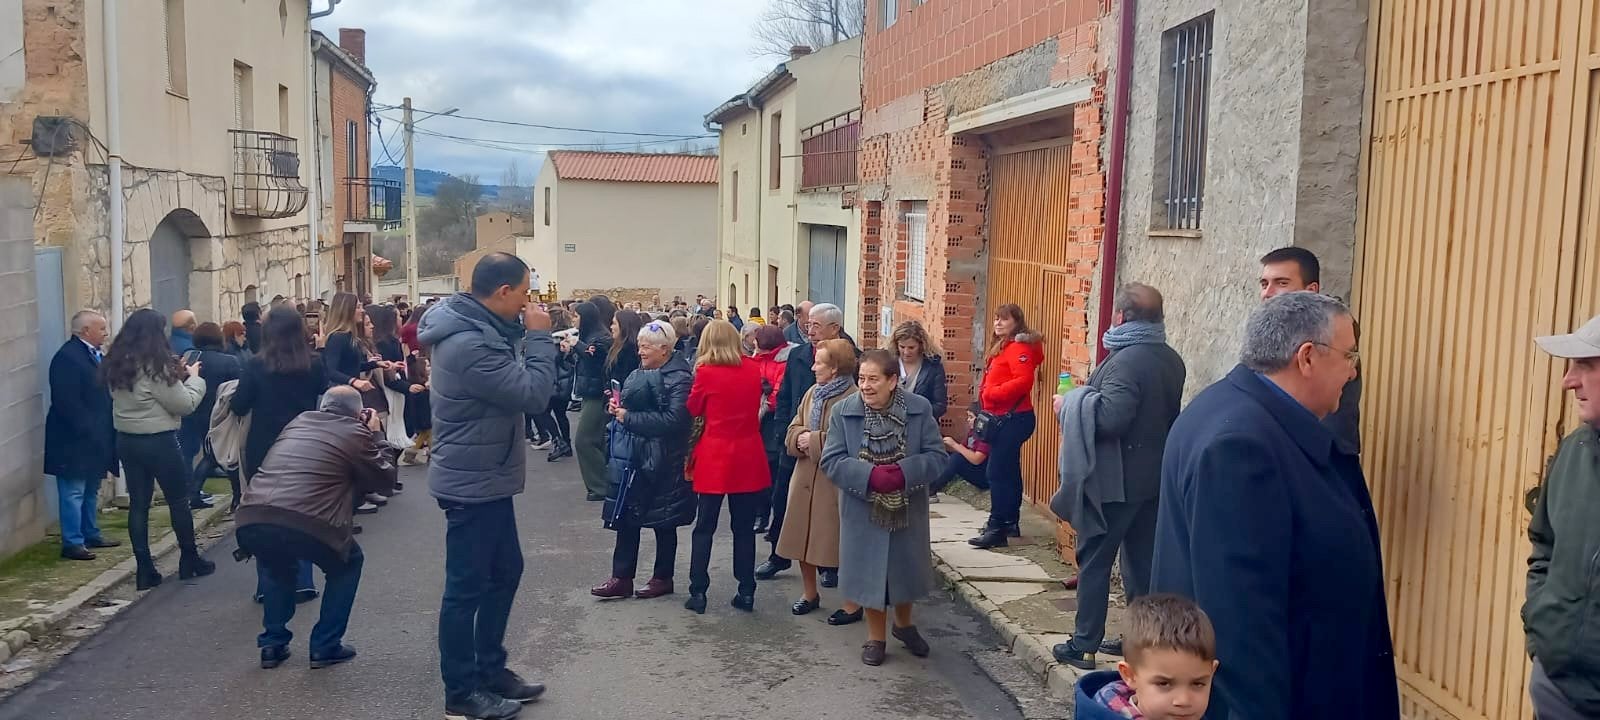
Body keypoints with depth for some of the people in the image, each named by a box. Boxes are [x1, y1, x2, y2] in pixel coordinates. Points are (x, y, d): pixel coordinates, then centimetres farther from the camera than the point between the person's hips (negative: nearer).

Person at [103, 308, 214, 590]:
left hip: (126, 440, 7)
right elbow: (184, 404, -14)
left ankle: (144, 570, 10)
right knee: (178, 499, 9)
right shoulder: (155, 366, -19)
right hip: (159, 441, -7)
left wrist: (175, 376, 9)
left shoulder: (115, 365, 4)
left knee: (138, 503, 8)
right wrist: (193, 377, 1)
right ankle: (190, 561, 21)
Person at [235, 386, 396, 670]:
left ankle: (272, 644, 31)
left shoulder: (299, 421, 27)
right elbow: (385, 479, 20)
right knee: (347, 563, 25)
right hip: (304, 525, -5)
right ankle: (325, 646, 21)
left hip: (251, 521, 5)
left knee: (280, 565, 38)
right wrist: (376, 435, 31)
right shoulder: (355, 433, 11)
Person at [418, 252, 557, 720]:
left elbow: (516, 379, 11)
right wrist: (539, 335, -17)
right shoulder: (469, 345, -27)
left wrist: (525, 334, 0)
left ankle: (490, 670, 31)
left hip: (487, 479, 11)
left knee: (505, 572, 19)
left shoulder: (477, 329, 7)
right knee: (467, 587, 2)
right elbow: (534, 395, -26)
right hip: (472, 484, -11)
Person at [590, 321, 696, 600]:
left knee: (663, 520, 7)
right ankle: (622, 578, 17)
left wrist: (628, 417, -19)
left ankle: (663, 578, 21)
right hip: (632, 456, 8)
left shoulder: (678, 378, -13)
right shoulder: (640, 373, 11)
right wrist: (618, 407, 0)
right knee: (626, 516, 8)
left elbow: (673, 419, -23)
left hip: (660, 461, -8)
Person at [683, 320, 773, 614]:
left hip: (714, 457, -3)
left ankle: (698, 593, 9)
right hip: (748, 457, 3)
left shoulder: (706, 372, -10)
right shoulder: (753, 369, 0)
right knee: (744, 527, 10)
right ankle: (746, 592, 13)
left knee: (704, 527, 7)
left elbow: (693, 409, 5)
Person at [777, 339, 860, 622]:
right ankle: (810, 593, 32)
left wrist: (814, 440, -18)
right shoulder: (812, 393, 10)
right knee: (802, 537, 14)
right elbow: (792, 430, 13)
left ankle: (853, 604, 15)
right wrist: (800, 439, -10)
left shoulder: (854, 400, -15)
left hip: (836, 483, -8)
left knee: (841, 543, 1)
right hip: (805, 479, 8)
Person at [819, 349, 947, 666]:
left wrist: (904, 473, -27)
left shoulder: (920, 409, -10)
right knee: (870, 570, 9)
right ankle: (876, 637, 30)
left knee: (905, 566, 17)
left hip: (908, 509, 1)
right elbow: (831, 461, -12)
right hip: (864, 510, -1)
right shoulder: (843, 411, -10)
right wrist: (870, 475, -27)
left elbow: (936, 456, -10)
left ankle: (904, 624, 44)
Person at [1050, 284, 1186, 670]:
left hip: (1116, 482, -8)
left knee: (1094, 561, 2)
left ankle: (1084, 646, 9)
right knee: (1142, 561, 15)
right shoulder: (1171, 360, 7)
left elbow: (1110, 417, -30)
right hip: (1155, 477, 8)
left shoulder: (1126, 361, -21)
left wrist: (1071, 404, -13)